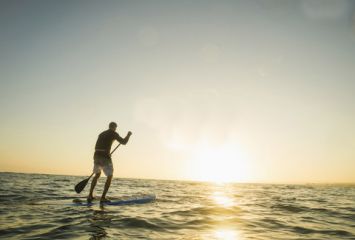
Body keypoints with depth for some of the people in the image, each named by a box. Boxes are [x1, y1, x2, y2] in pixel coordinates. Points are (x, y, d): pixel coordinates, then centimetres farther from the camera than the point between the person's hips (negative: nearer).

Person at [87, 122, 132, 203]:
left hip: (96, 156, 7)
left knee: (97, 175, 25)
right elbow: (123, 142, 0)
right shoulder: (114, 133, 1)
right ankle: (103, 197, -2)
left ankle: (90, 195, 21)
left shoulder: (101, 134, 22)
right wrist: (128, 135, 17)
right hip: (105, 157, -7)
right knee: (110, 176, 5)